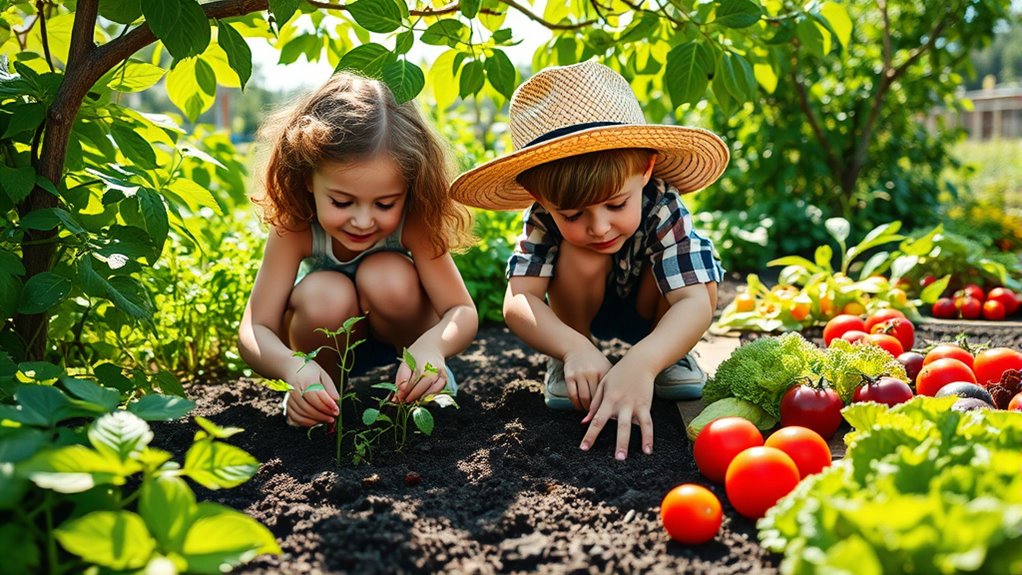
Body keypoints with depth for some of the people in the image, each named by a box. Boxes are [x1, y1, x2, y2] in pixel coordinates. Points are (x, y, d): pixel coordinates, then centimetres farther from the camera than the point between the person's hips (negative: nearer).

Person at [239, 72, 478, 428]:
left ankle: (427, 381, -4)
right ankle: (318, 399, -5)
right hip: (330, 339, 0)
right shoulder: (294, 228, -29)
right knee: (325, 293, -33)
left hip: (399, 333, 0)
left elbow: (463, 313, -30)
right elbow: (254, 331, -31)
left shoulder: (413, 222, -30)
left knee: (389, 275, -32)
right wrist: (293, 368, -54)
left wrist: (431, 346, -55)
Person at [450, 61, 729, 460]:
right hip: (582, 313, 1)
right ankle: (564, 367, -11)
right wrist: (574, 349, -57)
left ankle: (676, 358, -7)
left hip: (653, 321, 0)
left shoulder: (662, 207, -35)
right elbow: (518, 301, -38)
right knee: (580, 255, -32)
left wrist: (641, 364, -63)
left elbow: (697, 301, -45)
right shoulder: (545, 215, -31)